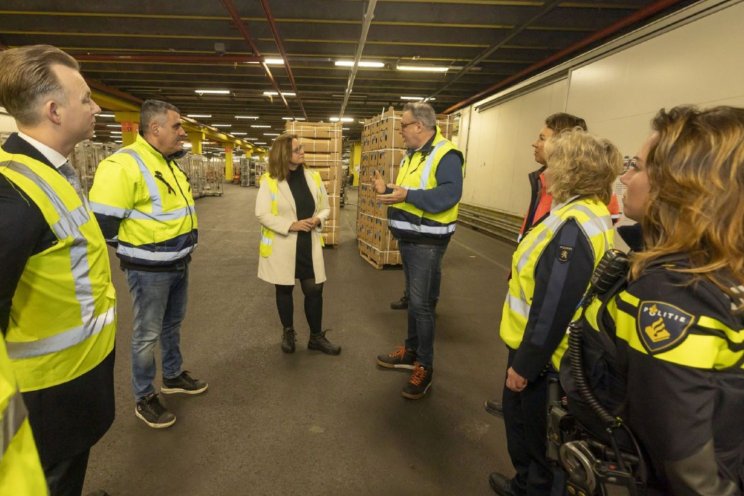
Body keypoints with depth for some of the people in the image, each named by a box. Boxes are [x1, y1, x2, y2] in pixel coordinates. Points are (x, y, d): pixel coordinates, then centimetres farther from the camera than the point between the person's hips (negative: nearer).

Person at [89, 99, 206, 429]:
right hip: (150, 270, -9)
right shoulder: (124, 166, -22)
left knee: (173, 325, 22)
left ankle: (173, 376, 41)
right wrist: (133, 253, -8)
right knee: (148, 334, 6)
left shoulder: (168, 163, 9)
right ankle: (144, 398, 24)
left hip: (178, 263, 9)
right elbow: (102, 221, -22)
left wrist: (182, 248, 15)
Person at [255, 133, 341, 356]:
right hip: (282, 245, -2)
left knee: (314, 289, 4)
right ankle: (288, 333, 32)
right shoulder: (270, 180, -9)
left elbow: (325, 208, 10)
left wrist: (317, 219, -12)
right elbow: (262, 214, -11)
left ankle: (316, 337, 22)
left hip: (309, 244, 3)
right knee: (284, 289, 12)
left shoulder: (313, 177, 3)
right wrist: (291, 225, -20)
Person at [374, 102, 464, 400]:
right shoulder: (411, 155, 15)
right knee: (413, 298, 18)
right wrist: (387, 191, 5)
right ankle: (411, 351, 32)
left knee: (422, 303, -4)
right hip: (407, 238, 10)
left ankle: (424, 366, 9)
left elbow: (449, 194, -29)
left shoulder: (446, 155, -16)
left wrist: (408, 195, -32)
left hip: (427, 241, -9)